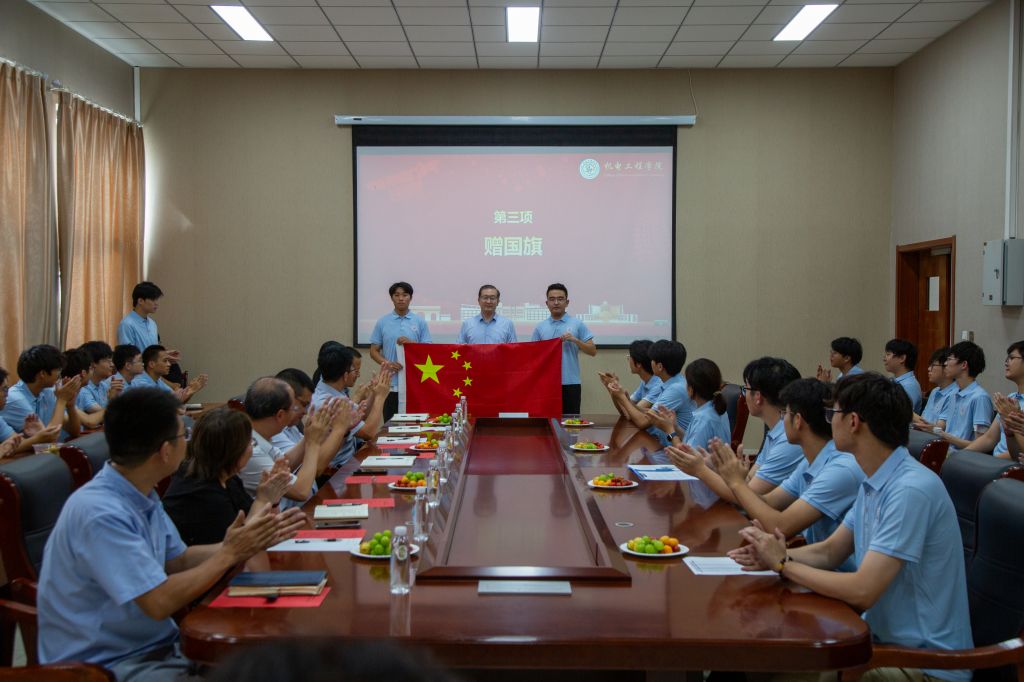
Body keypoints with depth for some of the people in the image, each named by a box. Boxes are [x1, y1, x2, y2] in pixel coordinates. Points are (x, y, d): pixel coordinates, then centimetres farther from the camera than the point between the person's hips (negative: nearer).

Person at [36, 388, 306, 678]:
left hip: (154, 644, 8)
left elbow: (178, 560, 14)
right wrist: (229, 554, -15)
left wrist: (248, 545, 4)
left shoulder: (142, 495, 3)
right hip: (106, 664, -8)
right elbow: (160, 602, -25)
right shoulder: (101, 513, -25)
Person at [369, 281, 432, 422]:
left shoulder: (420, 322, 5)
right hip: (390, 383, 1)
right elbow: (374, 350, 7)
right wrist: (387, 363, -12)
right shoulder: (382, 322, 6)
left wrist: (411, 343, -13)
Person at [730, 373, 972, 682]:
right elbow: (830, 552, 11)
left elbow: (861, 592, -28)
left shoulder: (911, 491, -25)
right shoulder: (873, 483, 5)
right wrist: (774, 555, -9)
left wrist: (783, 563, -16)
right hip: (881, 634, 8)